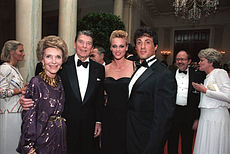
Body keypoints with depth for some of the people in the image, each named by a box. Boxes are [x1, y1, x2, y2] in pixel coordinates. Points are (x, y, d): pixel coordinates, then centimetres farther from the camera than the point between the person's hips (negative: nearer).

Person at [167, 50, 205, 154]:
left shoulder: (197, 76, 0)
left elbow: (200, 99, 1)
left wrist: (197, 119, -2)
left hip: (189, 115, 0)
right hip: (172, 113, 1)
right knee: (172, 144, 15)